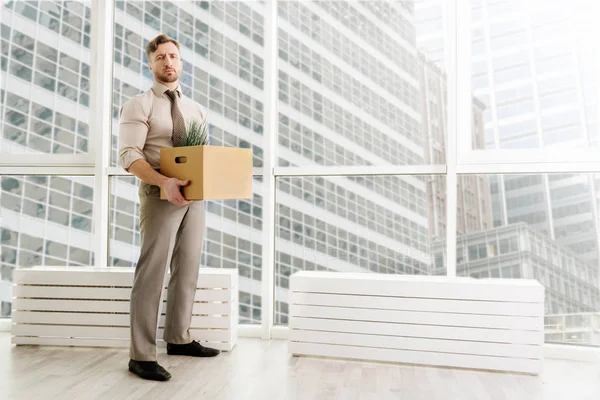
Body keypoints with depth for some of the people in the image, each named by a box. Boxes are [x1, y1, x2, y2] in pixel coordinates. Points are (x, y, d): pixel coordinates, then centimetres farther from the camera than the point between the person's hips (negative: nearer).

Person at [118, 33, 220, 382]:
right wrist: (164, 182, -27)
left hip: (194, 195, 6)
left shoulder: (196, 110, 16)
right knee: (152, 272, -7)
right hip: (160, 194, -6)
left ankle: (179, 339, 24)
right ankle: (142, 355, 0)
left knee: (188, 269, 11)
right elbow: (129, 154, -13)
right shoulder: (140, 105, -2)